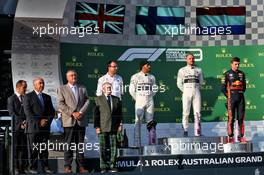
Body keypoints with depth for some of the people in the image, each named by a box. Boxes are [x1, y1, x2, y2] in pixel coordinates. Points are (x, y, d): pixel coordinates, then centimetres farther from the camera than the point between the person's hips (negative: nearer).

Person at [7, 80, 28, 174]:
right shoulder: (11, 99, 2)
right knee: (16, 148, -3)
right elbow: (12, 113, -6)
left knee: (25, 148, 2)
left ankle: (24, 167, 5)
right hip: (16, 127, -4)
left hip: (25, 126, 4)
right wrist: (21, 122, -14)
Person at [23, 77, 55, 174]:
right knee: (33, 148, -1)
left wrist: (47, 121, -4)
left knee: (44, 148, 5)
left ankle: (45, 167, 8)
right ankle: (33, 167, 4)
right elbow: (28, 112, -8)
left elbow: (52, 111, 14)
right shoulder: (28, 96, 1)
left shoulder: (47, 97, 17)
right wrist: (39, 122, -13)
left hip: (45, 127, 5)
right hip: (33, 127, -4)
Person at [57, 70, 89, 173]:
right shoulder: (62, 89, 7)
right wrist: (72, 113, -12)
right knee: (68, 144, -3)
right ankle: (67, 166, 0)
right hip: (69, 121, -3)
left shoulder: (82, 89, 17)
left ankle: (80, 166, 6)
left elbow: (87, 101, 7)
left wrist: (81, 112, -9)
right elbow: (61, 104, -3)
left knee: (80, 144, 4)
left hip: (81, 120, 3)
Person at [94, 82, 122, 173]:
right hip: (102, 128, -2)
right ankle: (103, 167, 7)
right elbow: (96, 114, -1)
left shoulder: (116, 99, 12)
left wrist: (120, 125, 4)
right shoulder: (98, 99, 3)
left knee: (113, 148, 2)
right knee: (103, 148, 1)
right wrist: (97, 127, -8)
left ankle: (112, 166, 9)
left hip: (114, 128, 3)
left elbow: (119, 113, 13)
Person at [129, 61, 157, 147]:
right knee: (138, 122, -4)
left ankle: (152, 142, 8)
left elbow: (154, 89, 19)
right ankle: (137, 144, -2)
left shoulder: (152, 77, 11)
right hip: (140, 101, -4)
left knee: (150, 122, 5)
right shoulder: (135, 77, -2)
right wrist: (137, 100, -1)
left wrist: (150, 97, 9)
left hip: (150, 101, 4)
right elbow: (131, 90, -2)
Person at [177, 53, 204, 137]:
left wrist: (197, 89, 10)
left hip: (196, 92, 2)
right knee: (186, 112, -5)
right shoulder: (182, 70, 6)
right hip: (186, 92, -2)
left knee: (197, 112, -3)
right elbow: (179, 83, 7)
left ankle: (197, 132, -2)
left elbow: (201, 82, 20)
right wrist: (185, 91, 2)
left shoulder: (198, 70, 12)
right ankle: (185, 130, 2)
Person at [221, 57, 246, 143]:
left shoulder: (242, 74, 14)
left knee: (241, 117, 4)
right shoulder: (227, 74, 1)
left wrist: (241, 94, 9)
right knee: (231, 118, -5)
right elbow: (223, 88, 0)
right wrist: (228, 96, -3)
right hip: (231, 98, -4)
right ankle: (230, 136, -2)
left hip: (241, 98, 4)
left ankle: (241, 136, 9)